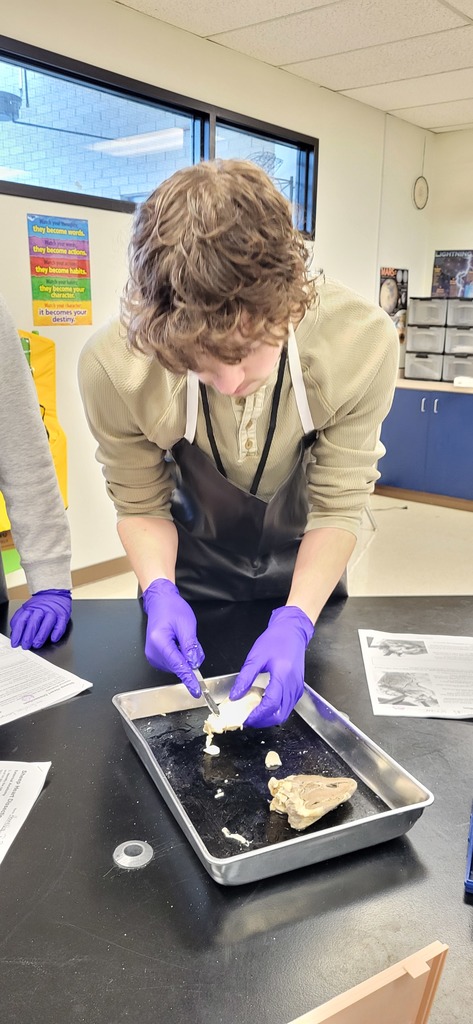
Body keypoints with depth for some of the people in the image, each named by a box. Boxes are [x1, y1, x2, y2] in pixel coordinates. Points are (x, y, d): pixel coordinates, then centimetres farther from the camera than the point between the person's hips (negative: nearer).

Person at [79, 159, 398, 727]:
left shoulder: (362, 343, -34)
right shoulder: (111, 365, -33)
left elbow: (339, 507, -23)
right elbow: (141, 505, -16)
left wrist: (296, 621, -36)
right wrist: (159, 591, -33)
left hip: (304, 572, 1)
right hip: (194, 572, 0)